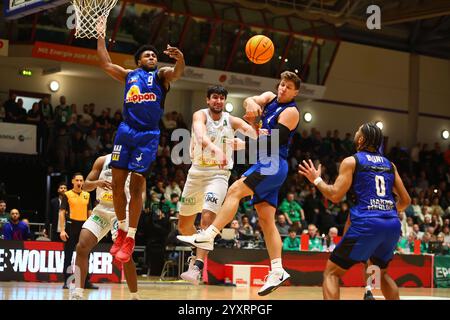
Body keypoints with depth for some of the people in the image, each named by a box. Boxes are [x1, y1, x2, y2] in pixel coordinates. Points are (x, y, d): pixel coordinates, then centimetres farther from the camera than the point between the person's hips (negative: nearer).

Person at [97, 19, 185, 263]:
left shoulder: (161, 74, 8)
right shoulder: (129, 75, 20)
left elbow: (177, 73, -12)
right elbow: (105, 64, 22)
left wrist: (180, 59, -35)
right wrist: (100, 35, 21)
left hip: (148, 135, -4)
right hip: (125, 131, 4)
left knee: (136, 185, -8)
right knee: (117, 183, 1)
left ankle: (131, 237, -1)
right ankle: (122, 230, 16)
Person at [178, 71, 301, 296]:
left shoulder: (291, 112, -5)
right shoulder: (271, 98, 16)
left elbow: (273, 141, -16)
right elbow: (251, 101, -4)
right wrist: (252, 104, -24)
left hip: (273, 164, -8)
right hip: (265, 165, 8)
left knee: (235, 190, -21)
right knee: (266, 220, 3)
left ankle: (207, 237, -26)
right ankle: (277, 271, -1)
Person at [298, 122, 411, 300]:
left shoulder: (351, 161, 2)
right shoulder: (390, 164, 17)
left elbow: (335, 195, -4)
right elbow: (405, 200, 18)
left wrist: (317, 180, 12)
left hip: (366, 224, -5)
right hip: (392, 225, 6)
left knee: (331, 272, 5)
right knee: (381, 272, 30)